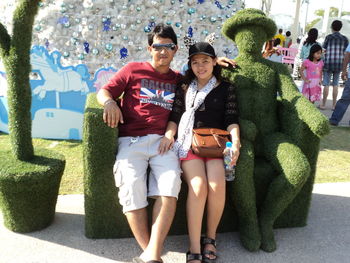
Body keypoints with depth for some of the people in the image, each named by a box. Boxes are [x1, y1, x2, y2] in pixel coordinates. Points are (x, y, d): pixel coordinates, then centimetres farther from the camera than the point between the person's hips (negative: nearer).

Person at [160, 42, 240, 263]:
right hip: (188, 142, 0)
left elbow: (231, 120, 4)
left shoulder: (226, 88, 13)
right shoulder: (184, 87, 17)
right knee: (198, 185, -27)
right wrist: (169, 134, -9)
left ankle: (210, 237, -1)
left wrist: (236, 141, -13)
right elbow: (175, 116, 11)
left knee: (217, 184, -28)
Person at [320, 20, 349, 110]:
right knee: (335, 85, 10)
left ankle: (323, 104, 7)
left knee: (326, 84, 2)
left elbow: (323, 50, -4)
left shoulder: (329, 37, -5)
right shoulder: (345, 39, 5)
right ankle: (334, 105, 14)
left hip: (328, 63, -3)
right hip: (339, 64, 3)